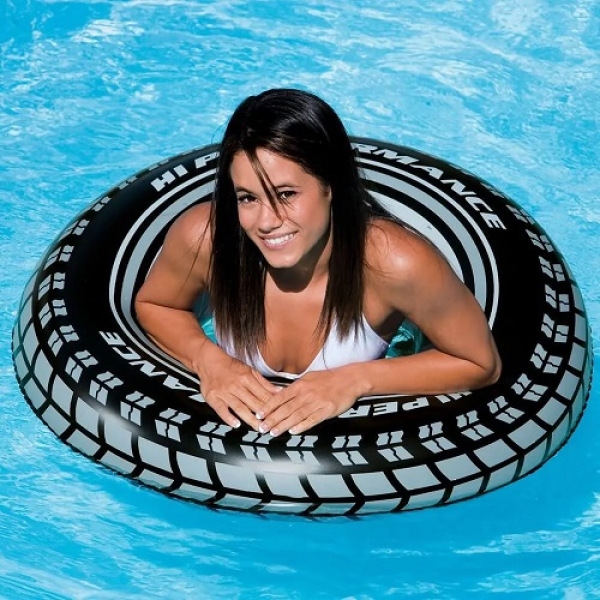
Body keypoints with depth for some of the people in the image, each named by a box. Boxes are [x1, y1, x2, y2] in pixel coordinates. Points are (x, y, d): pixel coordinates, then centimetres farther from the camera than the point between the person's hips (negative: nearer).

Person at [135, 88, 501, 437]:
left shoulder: (394, 262, -27)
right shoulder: (204, 238, -22)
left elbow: (481, 364, -11)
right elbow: (152, 306, 1)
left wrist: (358, 379, -21)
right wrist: (206, 358, -18)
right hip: (234, 428, 1)